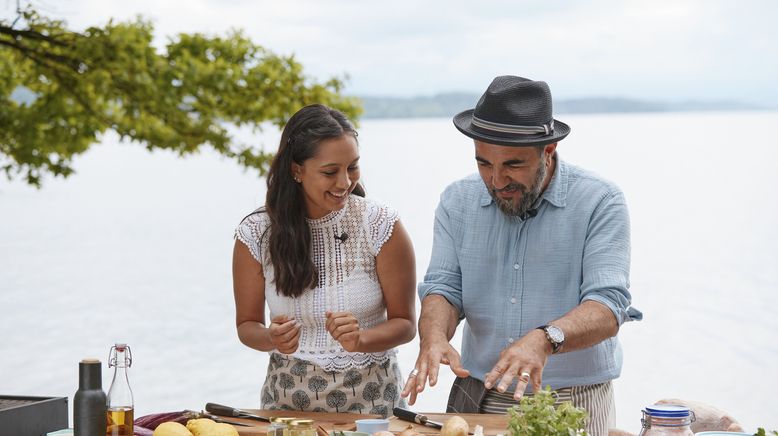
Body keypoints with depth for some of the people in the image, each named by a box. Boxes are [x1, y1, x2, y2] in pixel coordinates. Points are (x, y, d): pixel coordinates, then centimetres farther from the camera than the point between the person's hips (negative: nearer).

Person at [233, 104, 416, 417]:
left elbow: (404, 324, -2)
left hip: (370, 399, -1)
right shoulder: (256, 234, -6)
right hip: (289, 398, 1)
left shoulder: (382, 226, -8)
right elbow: (247, 325, 5)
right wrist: (272, 339, -16)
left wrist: (360, 340, -21)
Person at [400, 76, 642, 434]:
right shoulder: (458, 201, 3)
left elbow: (607, 309, -19)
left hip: (572, 404, -3)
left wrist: (544, 339, -38)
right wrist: (433, 337, -24)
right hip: (476, 400, 3)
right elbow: (443, 288, -1)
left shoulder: (600, 203, -10)